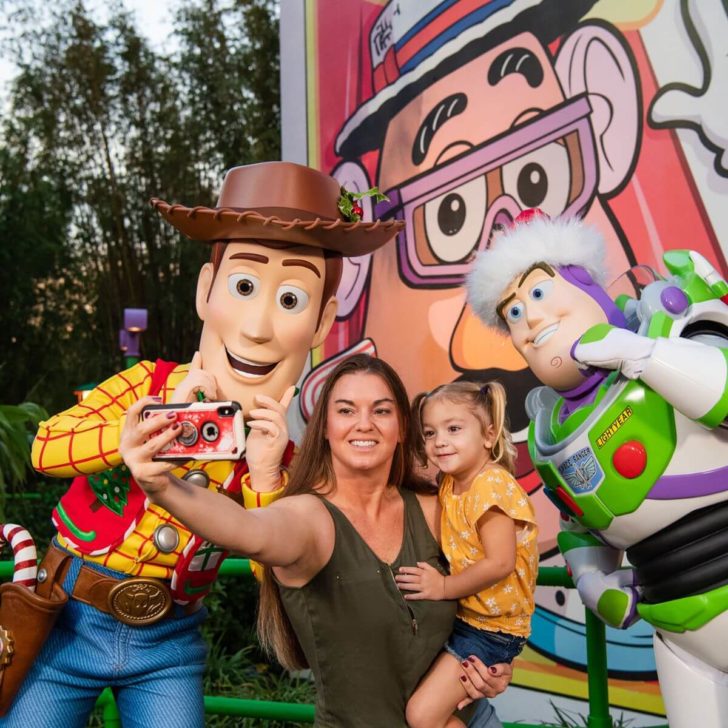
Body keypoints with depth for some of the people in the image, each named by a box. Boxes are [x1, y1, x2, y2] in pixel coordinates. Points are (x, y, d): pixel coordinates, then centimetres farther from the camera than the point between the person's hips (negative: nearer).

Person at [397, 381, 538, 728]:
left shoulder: (491, 486, -22)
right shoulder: (450, 483, 4)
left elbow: (500, 564, -26)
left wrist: (443, 587, -18)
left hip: (490, 626, -8)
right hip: (462, 614, 8)